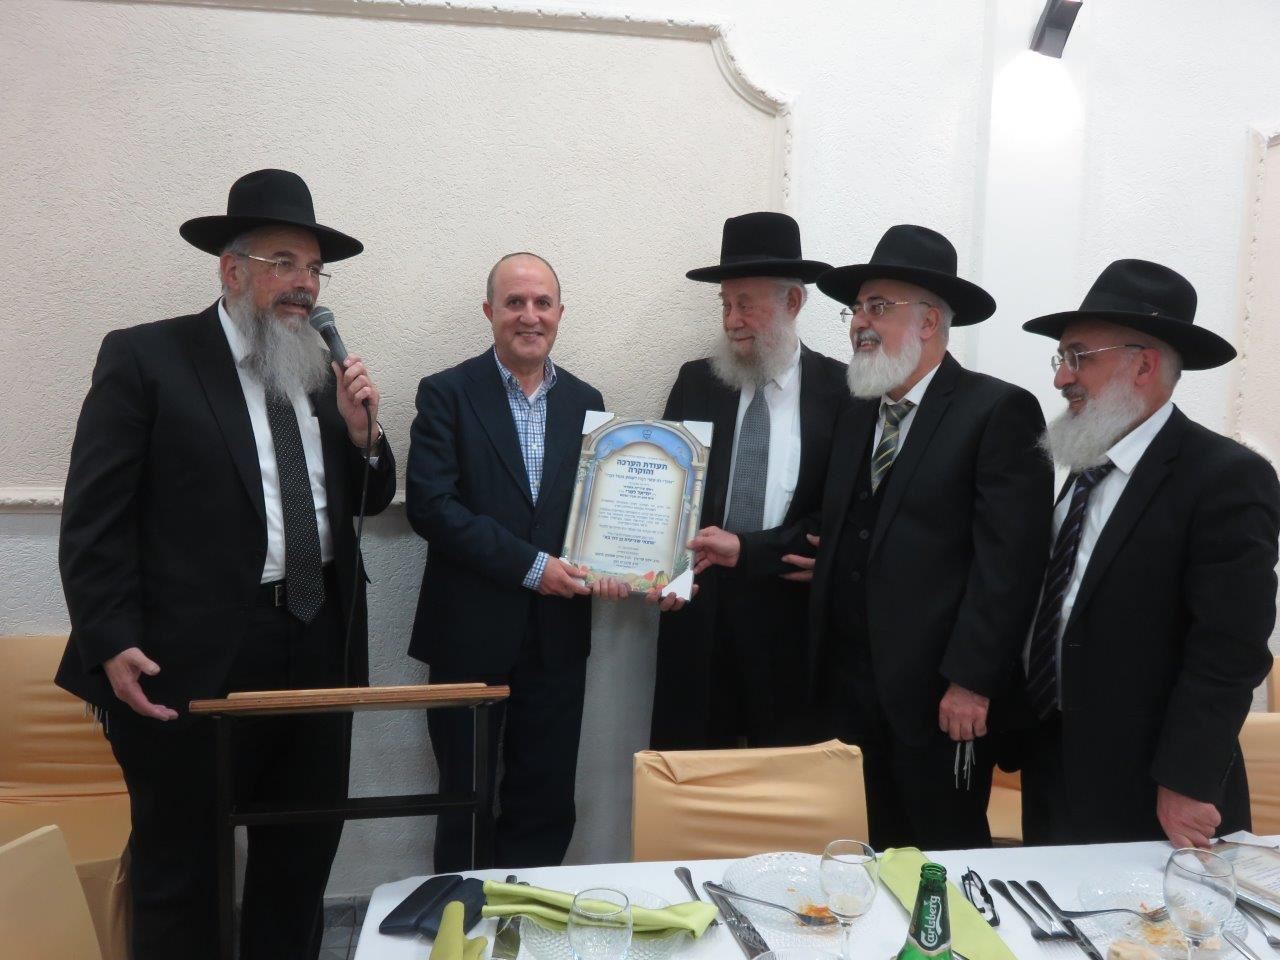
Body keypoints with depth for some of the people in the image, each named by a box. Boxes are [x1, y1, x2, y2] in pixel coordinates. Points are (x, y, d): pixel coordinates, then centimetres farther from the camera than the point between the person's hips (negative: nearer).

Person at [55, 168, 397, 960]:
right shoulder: (143, 357, -4)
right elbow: (94, 517, -8)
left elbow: (367, 502, 15)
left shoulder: (324, 372, 12)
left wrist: (361, 431, -4)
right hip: (193, 656, -5)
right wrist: (112, 643, -15)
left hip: (317, 646, 6)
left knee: (305, 849, 16)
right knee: (180, 867, 9)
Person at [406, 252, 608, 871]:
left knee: (546, 803, 10)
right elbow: (430, 504, -13)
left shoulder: (585, 401, 9)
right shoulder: (447, 394, -3)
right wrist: (530, 565, -17)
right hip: (471, 633, -3)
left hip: (557, 637, 3)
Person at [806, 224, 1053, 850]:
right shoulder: (858, 415, 13)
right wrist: (831, 671, 9)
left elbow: (1009, 558, -15)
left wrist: (971, 682, -18)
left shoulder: (999, 411, -9)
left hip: (941, 693, -6)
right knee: (886, 853, 17)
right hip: (864, 690, 6)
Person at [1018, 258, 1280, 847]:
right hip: (1054, 766, 7)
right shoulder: (1088, 465, 7)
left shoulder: (1229, 479, -17)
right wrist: (1031, 740, 10)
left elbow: (1229, 654, -20)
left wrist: (1185, 787, -19)